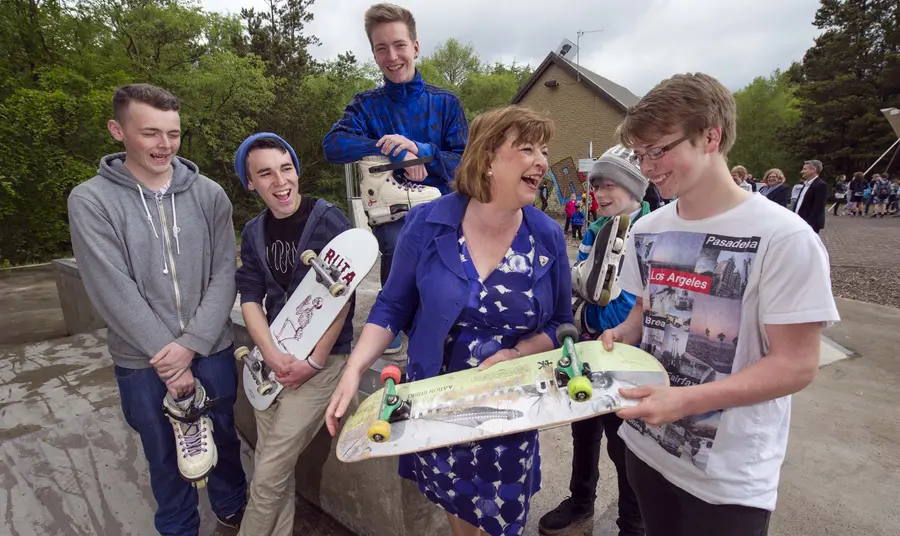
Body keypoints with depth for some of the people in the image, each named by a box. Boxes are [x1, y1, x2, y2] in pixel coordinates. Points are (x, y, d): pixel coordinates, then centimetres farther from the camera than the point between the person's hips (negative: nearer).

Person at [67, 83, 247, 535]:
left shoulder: (209, 196, -3)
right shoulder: (90, 201, -7)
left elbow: (223, 276, -5)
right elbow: (114, 292, -13)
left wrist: (190, 345, -14)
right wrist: (166, 357, -15)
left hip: (212, 351, 1)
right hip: (142, 362, -1)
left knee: (224, 439, 18)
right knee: (166, 456, 17)